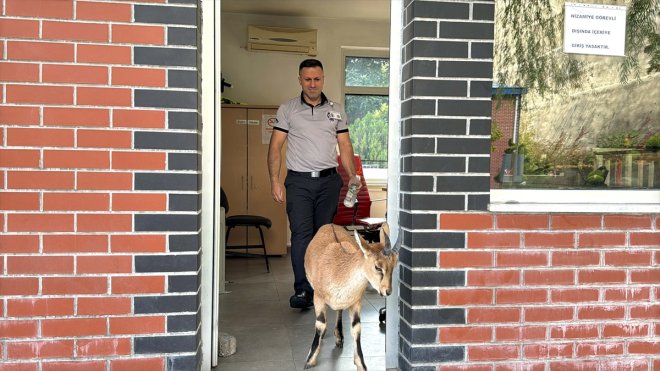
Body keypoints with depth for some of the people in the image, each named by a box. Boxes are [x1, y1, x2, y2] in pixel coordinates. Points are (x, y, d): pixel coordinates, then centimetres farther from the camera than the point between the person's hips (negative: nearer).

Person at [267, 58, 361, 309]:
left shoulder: (336, 111, 12)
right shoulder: (287, 110, 5)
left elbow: (345, 146, 12)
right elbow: (275, 147, 2)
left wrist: (352, 176, -1)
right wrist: (274, 180, -8)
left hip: (329, 180, 3)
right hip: (299, 181, -2)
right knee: (301, 233, -13)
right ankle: (302, 290, -14)